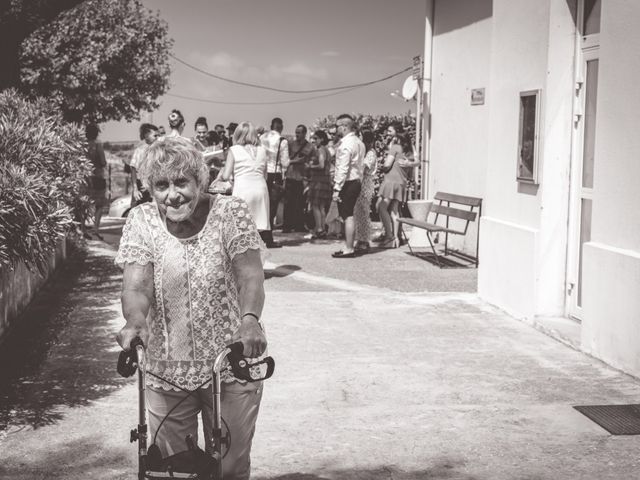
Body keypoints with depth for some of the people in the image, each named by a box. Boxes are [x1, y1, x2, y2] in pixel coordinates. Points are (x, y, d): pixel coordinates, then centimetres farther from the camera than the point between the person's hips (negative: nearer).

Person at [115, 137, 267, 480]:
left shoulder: (231, 214, -8)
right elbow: (136, 284, -14)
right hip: (166, 371, 1)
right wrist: (135, 321, -36)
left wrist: (250, 318, -38)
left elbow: (250, 275, -18)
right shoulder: (141, 221, -4)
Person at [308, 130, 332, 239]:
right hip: (326, 179, 9)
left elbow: (321, 165, -23)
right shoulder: (326, 150, 18)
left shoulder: (320, 150, -11)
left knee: (315, 205, -7)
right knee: (322, 207, 11)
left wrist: (311, 166, -8)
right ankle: (323, 230, 12)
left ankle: (319, 230, -10)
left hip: (319, 180, -9)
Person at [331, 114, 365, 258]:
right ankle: (349, 247, 20)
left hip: (347, 183, -9)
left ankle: (348, 249, -5)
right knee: (349, 215, 15)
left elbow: (343, 169, -20)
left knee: (347, 216, -6)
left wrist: (337, 188, -19)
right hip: (356, 181, 9)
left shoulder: (345, 144, -16)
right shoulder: (359, 142, 13)